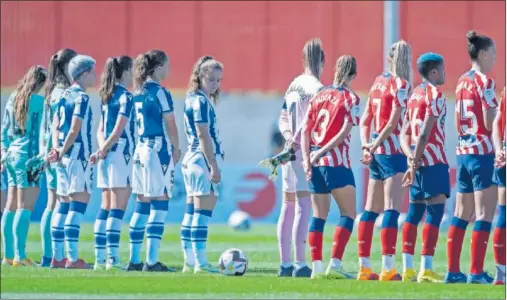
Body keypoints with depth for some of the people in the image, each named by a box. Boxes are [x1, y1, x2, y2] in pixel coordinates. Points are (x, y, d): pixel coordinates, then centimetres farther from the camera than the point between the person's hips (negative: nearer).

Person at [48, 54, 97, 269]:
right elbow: (75, 129, -16)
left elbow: (56, 124, 12)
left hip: (64, 158, 9)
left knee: (65, 205, 12)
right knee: (79, 204, -9)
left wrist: (57, 148, 2)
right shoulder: (81, 97, -11)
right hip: (78, 156, -9)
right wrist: (62, 152, -8)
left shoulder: (64, 95, 14)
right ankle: (72, 258, -15)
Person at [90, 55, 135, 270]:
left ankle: (100, 258, 9)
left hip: (107, 157, 8)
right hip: (120, 154, -8)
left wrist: (102, 149, 0)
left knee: (106, 209, 10)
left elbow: (101, 130, 13)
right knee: (117, 209, -8)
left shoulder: (107, 97, 14)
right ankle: (112, 258, -13)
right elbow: (118, 130, -16)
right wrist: (104, 151, -9)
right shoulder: (126, 97, -10)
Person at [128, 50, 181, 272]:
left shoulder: (139, 93, 12)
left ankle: (134, 260, 12)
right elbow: (170, 126, -8)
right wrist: (176, 150, 6)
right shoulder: (160, 93, -11)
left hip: (141, 150, 8)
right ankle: (151, 261, -11)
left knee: (142, 206, 11)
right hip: (159, 151, -8)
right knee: (159, 206, -6)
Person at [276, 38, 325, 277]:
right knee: (303, 208, -9)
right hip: (305, 151, -8)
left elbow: (283, 119, 14)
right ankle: (300, 264, -12)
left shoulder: (293, 85, 14)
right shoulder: (316, 87, -11)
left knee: (288, 208, 11)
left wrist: (290, 137, 1)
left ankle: (285, 264, 14)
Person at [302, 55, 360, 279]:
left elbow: (305, 130, 6)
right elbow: (344, 131, -14)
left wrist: (307, 157, 0)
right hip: (337, 161, -6)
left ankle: (316, 267, 5)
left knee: (319, 214, 10)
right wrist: (323, 152, -14)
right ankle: (335, 264, -12)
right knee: (348, 213, 1)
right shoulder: (350, 98, -4)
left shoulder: (319, 96, 11)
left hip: (315, 162, 6)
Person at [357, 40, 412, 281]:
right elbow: (393, 122, -16)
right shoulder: (400, 84, -8)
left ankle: (364, 267, 12)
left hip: (376, 152, 7)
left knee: (371, 209, 9)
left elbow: (365, 121, 12)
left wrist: (367, 146, 3)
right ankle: (387, 268, -16)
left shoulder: (378, 82, 12)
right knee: (391, 209, -10)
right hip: (392, 151, -7)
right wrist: (375, 145, -9)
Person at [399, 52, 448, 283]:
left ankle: (408, 268, 9)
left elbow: (405, 133, 11)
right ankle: (426, 269, -12)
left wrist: (411, 157, 0)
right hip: (433, 160, -8)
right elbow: (425, 133, -16)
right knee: (435, 210, -7)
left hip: (417, 160, 8)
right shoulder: (435, 95, -9)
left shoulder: (414, 95, 15)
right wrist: (415, 163, -14)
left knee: (414, 212, 9)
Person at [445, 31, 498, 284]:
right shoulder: (484, 82, -11)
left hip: (463, 151, 8)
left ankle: (453, 270, 11)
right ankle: (476, 272, -9)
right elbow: (490, 124, -14)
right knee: (484, 214, -6)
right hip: (482, 151, -8)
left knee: (461, 214, 10)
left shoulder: (462, 82, 12)